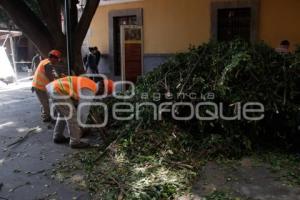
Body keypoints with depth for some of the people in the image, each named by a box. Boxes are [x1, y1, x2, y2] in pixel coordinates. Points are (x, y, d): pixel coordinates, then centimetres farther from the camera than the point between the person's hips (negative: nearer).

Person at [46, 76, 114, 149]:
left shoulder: (89, 84, 19)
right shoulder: (89, 90, -12)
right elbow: (84, 109, -8)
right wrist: (81, 125, 6)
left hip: (52, 86, 10)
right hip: (58, 90, -10)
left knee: (63, 114, 24)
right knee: (71, 114, -2)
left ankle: (58, 137, 33)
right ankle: (75, 142, 7)